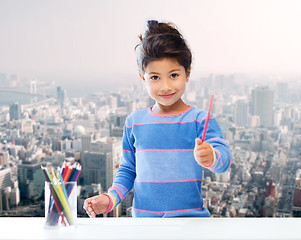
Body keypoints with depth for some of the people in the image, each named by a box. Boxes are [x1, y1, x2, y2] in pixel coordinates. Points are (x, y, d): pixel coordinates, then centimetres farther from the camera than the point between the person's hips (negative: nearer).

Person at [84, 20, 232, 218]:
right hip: (143, 218, 2)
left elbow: (225, 159, -13)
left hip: (190, 218, -2)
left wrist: (210, 157, -35)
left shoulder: (200, 119, 0)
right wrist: (110, 199, 3)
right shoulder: (134, 122, 9)